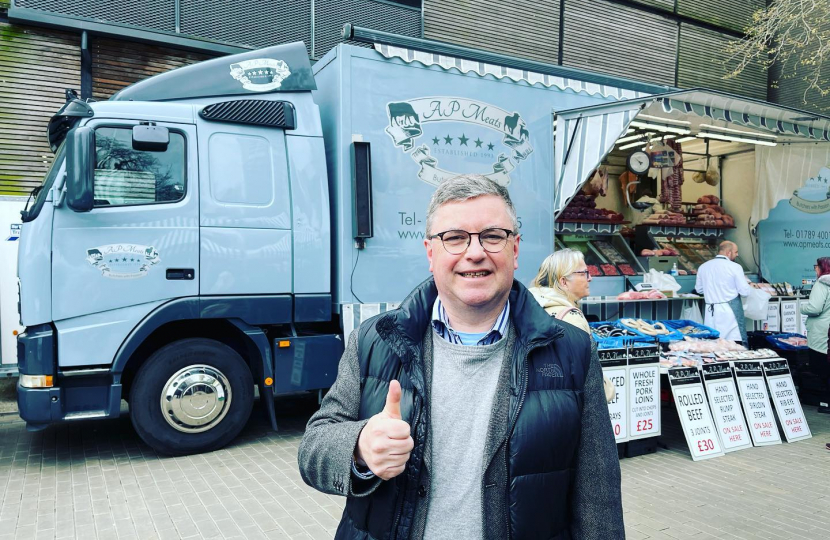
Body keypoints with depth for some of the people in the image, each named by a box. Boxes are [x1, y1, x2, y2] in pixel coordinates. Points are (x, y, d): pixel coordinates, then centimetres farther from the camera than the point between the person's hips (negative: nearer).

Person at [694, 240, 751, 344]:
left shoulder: (703, 267, 6)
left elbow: (699, 289, 15)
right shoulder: (735, 267, -8)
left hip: (710, 312, 5)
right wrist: (745, 281, 13)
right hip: (730, 311, -5)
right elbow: (745, 292, -7)